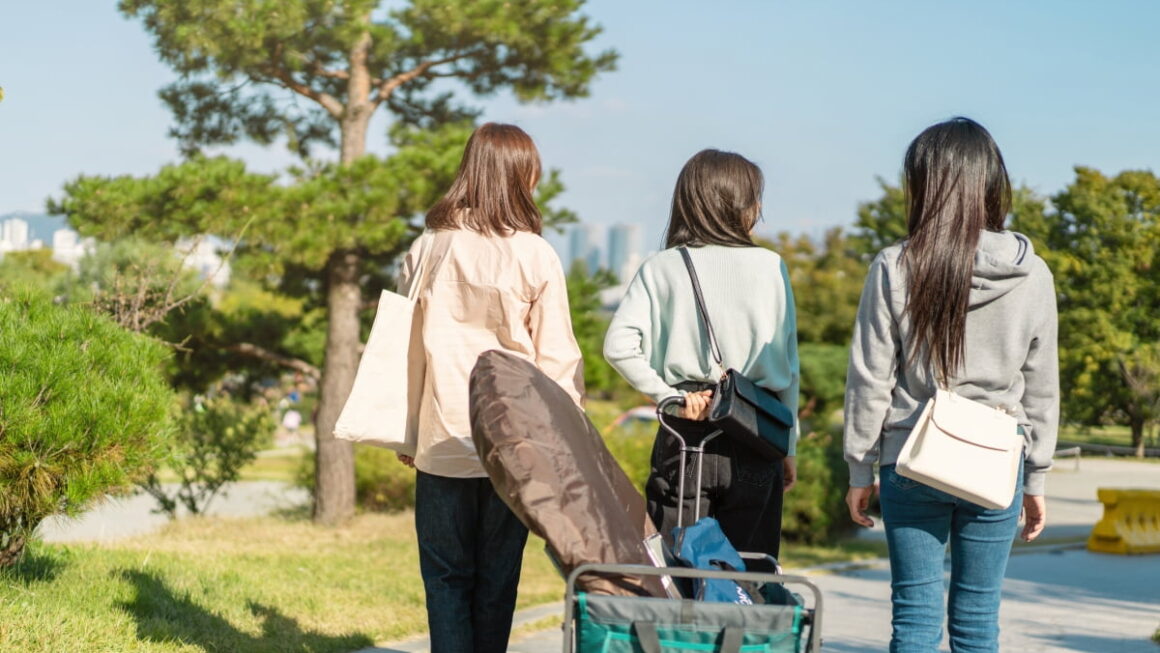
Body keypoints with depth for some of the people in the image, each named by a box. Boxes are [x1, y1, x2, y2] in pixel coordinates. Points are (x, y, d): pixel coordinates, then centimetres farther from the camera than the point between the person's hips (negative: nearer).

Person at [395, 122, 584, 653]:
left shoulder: (427, 250, 1)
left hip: (441, 444, 1)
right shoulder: (535, 257, -7)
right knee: (496, 578, 8)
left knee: (446, 575, 8)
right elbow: (556, 358, -5)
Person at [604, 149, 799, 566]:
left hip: (685, 436, 0)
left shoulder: (661, 268, 2)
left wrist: (668, 396, -6)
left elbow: (618, 346, -11)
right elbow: (788, 363, 6)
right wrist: (788, 447, 13)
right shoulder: (770, 266, 2)